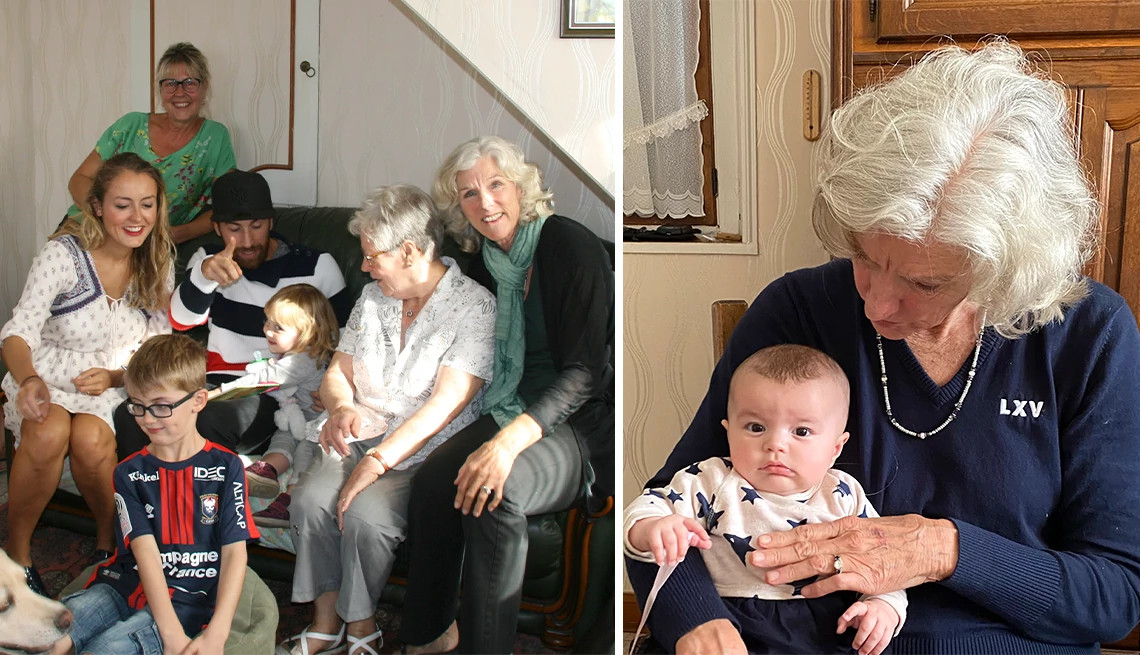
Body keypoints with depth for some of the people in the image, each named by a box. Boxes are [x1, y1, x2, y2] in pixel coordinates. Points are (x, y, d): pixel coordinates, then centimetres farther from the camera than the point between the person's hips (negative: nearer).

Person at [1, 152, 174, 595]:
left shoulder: (158, 265, 0)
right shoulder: (64, 255, -13)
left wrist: (115, 377, -17)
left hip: (114, 388, 2)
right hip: (48, 379, -1)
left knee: (89, 438, -32)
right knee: (49, 434, -34)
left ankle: (110, 538, -5)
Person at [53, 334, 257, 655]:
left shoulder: (225, 467, 0)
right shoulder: (129, 473, 7)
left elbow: (234, 553, -4)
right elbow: (145, 551, -6)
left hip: (189, 597, -2)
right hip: (127, 584, 3)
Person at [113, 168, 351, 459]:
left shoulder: (317, 266, 5)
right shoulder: (208, 258, 13)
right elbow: (182, 320, -6)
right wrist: (205, 274, -27)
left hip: (277, 392, -3)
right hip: (219, 383, 3)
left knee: (210, 420, -36)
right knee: (129, 414, -25)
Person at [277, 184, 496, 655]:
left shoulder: (474, 306, -9)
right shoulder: (372, 298, 13)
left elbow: (447, 402, -18)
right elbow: (337, 371, 17)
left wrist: (378, 461, -25)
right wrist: (341, 408, -8)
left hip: (423, 451, -5)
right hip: (359, 436, 6)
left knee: (364, 513, -30)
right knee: (310, 498, -24)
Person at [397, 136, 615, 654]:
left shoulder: (571, 247, -12)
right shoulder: (485, 261, 10)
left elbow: (585, 372, -19)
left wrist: (510, 440, -31)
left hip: (581, 423, -6)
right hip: (514, 409, 6)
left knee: (497, 489, -34)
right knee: (432, 479, -23)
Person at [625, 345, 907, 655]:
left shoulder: (845, 496, 9)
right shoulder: (713, 482, 2)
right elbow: (650, 506, -3)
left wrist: (884, 605, -5)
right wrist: (650, 529, -27)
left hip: (829, 628, 3)